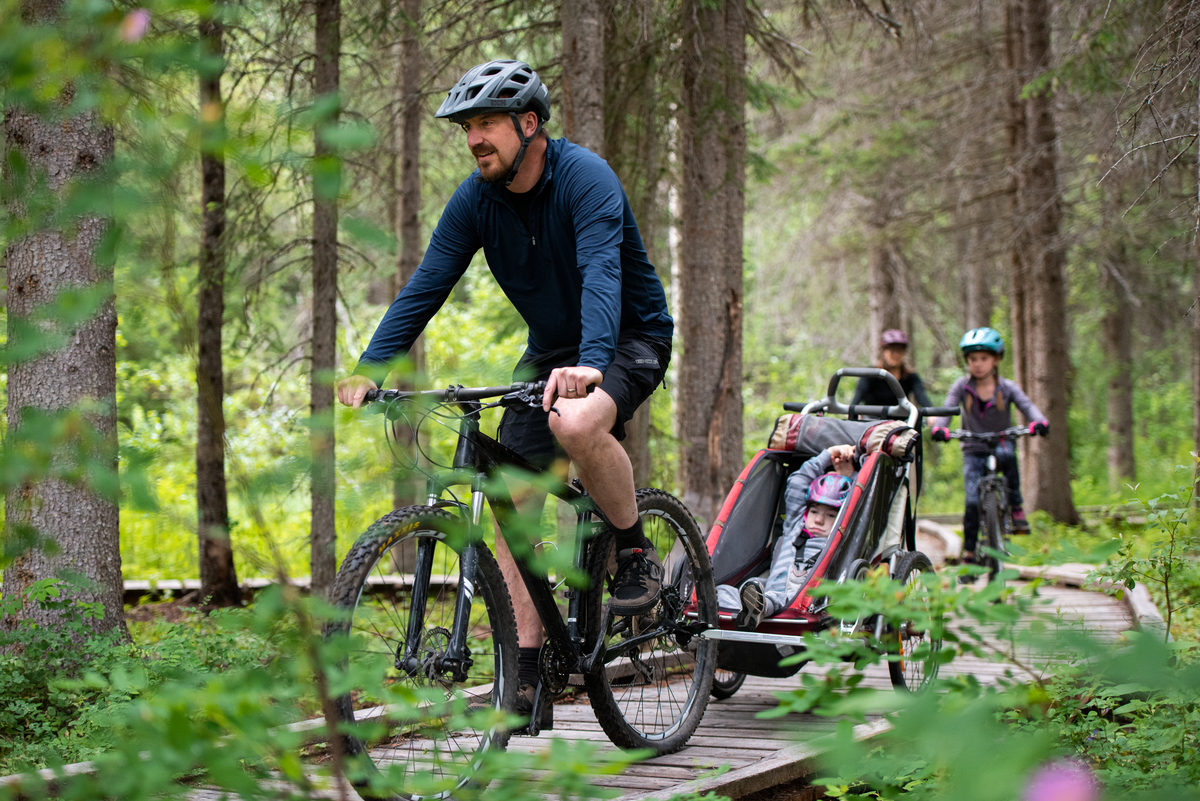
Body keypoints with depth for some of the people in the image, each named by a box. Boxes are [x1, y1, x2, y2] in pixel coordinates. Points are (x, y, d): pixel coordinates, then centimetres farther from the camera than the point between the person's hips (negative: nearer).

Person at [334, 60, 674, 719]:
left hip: (630, 338, -6)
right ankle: (527, 669, -3)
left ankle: (635, 551, -13)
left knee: (575, 423, -38)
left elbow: (601, 273, -39)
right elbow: (425, 287, -10)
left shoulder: (585, 178, -24)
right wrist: (370, 368, -23)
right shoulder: (476, 199, -7)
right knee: (508, 499, -7)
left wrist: (589, 364, -56)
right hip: (549, 349, 6)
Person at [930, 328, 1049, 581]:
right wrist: (939, 428, -38)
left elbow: (1027, 406, -16)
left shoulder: (1007, 387, -3)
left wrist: (1039, 422, -39)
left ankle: (1016, 506, -19)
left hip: (1001, 444, 0)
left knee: (1006, 454, -37)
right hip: (974, 451, 0)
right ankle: (969, 554, -1)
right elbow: (948, 408, -15)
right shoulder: (962, 386, -3)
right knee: (973, 502, -15)